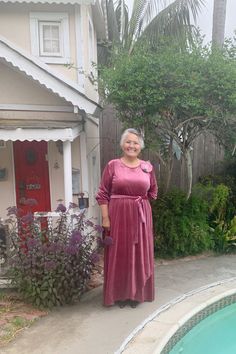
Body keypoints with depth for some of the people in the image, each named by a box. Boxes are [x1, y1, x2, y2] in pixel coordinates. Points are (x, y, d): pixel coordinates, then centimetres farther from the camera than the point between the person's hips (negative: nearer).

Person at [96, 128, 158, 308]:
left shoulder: (147, 167, 5)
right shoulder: (113, 165, -3)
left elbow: (153, 192, 17)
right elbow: (103, 194, -4)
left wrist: (140, 201, 6)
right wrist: (105, 218, -10)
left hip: (141, 217, 3)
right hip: (118, 216, -2)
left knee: (140, 254, 10)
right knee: (119, 254, 6)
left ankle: (137, 293, 27)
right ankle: (120, 294, 22)